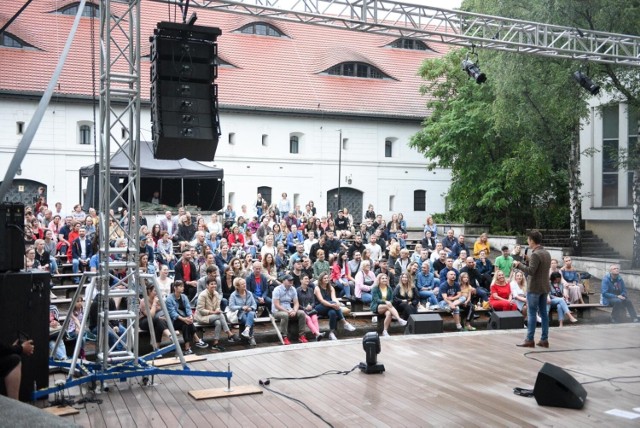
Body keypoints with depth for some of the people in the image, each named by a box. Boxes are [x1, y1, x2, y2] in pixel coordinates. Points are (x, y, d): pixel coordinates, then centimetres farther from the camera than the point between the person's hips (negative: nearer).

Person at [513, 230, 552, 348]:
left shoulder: (535, 254, -18)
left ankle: (529, 340, -1)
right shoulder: (547, 253, 11)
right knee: (544, 313, 9)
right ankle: (544, 339, 12)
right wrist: (524, 264, 18)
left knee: (531, 313, -3)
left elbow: (531, 271, -23)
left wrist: (519, 265, -11)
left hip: (534, 288, -8)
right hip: (545, 287, 8)